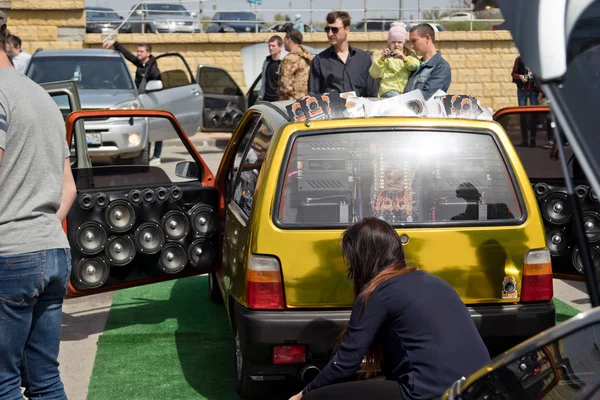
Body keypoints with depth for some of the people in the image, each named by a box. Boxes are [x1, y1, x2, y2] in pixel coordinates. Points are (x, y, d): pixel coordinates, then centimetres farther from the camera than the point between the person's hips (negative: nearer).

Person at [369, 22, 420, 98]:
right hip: (389, 89, -3)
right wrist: (381, 59, -15)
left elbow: (416, 65, -3)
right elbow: (374, 74, 2)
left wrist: (404, 58, -22)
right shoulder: (385, 56, 14)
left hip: (406, 90, 3)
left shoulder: (409, 54, 19)